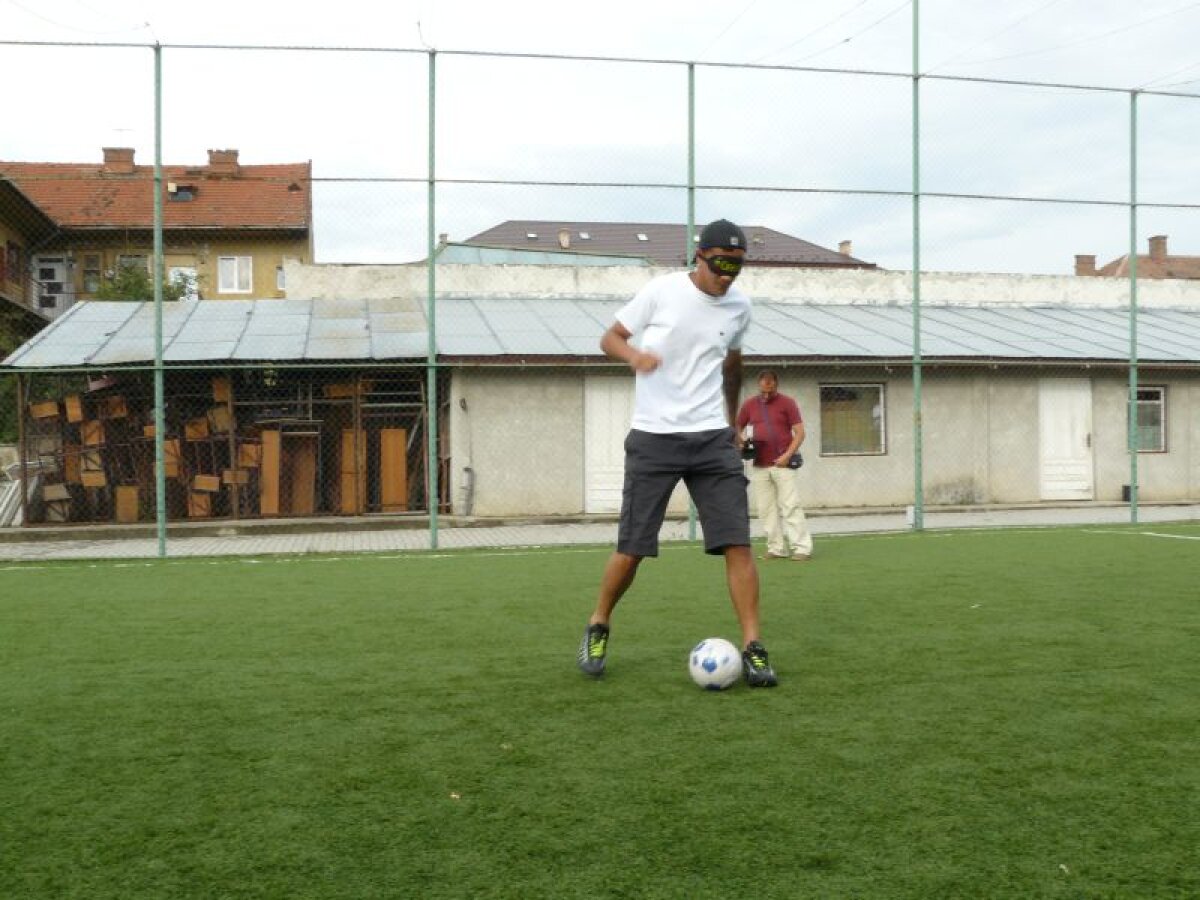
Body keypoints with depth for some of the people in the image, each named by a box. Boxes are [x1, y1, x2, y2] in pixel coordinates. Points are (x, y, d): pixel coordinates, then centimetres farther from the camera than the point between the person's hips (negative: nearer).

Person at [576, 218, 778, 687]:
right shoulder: (661, 291, -5)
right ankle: (597, 628, 24)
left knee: (737, 543, -8)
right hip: (653, 437, -3)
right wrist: (635, 354, -19)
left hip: (712, 437, 3)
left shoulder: (739, 306, 7)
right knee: (632, 549, -1)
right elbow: (610, 338, 3)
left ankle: (752, 649, -2)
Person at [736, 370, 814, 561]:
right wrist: (742, 443, -4)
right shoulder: (749, 405, 10)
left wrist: (788, 455, -14)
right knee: (766, 509, 4)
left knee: (790, 506, -8)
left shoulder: (787, 403, 0)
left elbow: (800, 432, -3)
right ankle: (776, 549, 10)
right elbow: (737, 429, 18)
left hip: (782, 464, -4)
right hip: (759, 466, 4)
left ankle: (802, 548, -8)